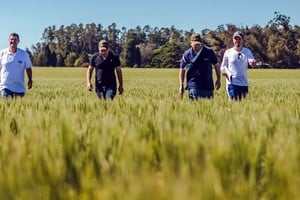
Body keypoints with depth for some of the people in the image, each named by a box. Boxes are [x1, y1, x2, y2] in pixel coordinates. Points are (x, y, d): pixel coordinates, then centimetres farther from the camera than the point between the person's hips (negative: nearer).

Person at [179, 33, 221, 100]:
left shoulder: (209, 51, -1)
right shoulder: (187, 54, -3)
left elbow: (216, 65, 10)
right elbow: (182, 70, 5)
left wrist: (218, 80, 9)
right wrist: (181, 85, 0)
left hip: (208, 85, 2)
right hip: (193, 85, -2)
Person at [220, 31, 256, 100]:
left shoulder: (247, 51, 5)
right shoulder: (228, 52, 4)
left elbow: (253, 63, -12)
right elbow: (223, 67, 10)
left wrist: (252, 62, -37)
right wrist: (227, 73, -12)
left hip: (244, 83, 2)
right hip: (232, 83, -2)